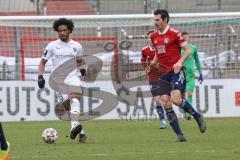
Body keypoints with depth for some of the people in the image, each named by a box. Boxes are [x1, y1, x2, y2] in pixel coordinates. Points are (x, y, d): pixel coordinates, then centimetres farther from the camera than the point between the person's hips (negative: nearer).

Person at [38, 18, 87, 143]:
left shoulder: (77, 46, 9)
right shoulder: (52, 46, 4)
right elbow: (43, 62, 10)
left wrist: (82, 69, 7)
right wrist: (40, 77, -3)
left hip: (73, 77, -1)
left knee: (74, 97, -31)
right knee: (68, 107, -4)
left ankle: (74, 126, -47)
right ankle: (81, 133, 8)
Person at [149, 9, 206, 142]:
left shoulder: (174, 33, -7)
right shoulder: (154, 36, 11)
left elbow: (187, 50, -5)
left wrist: (180, 62, -21)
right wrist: (154, 62, 5)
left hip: (176, 71, -6)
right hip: (163, 74, 6)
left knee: (176, 99, -22)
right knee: (166, 104, -4)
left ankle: (198, 117, 2)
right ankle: (179, 134, 0)